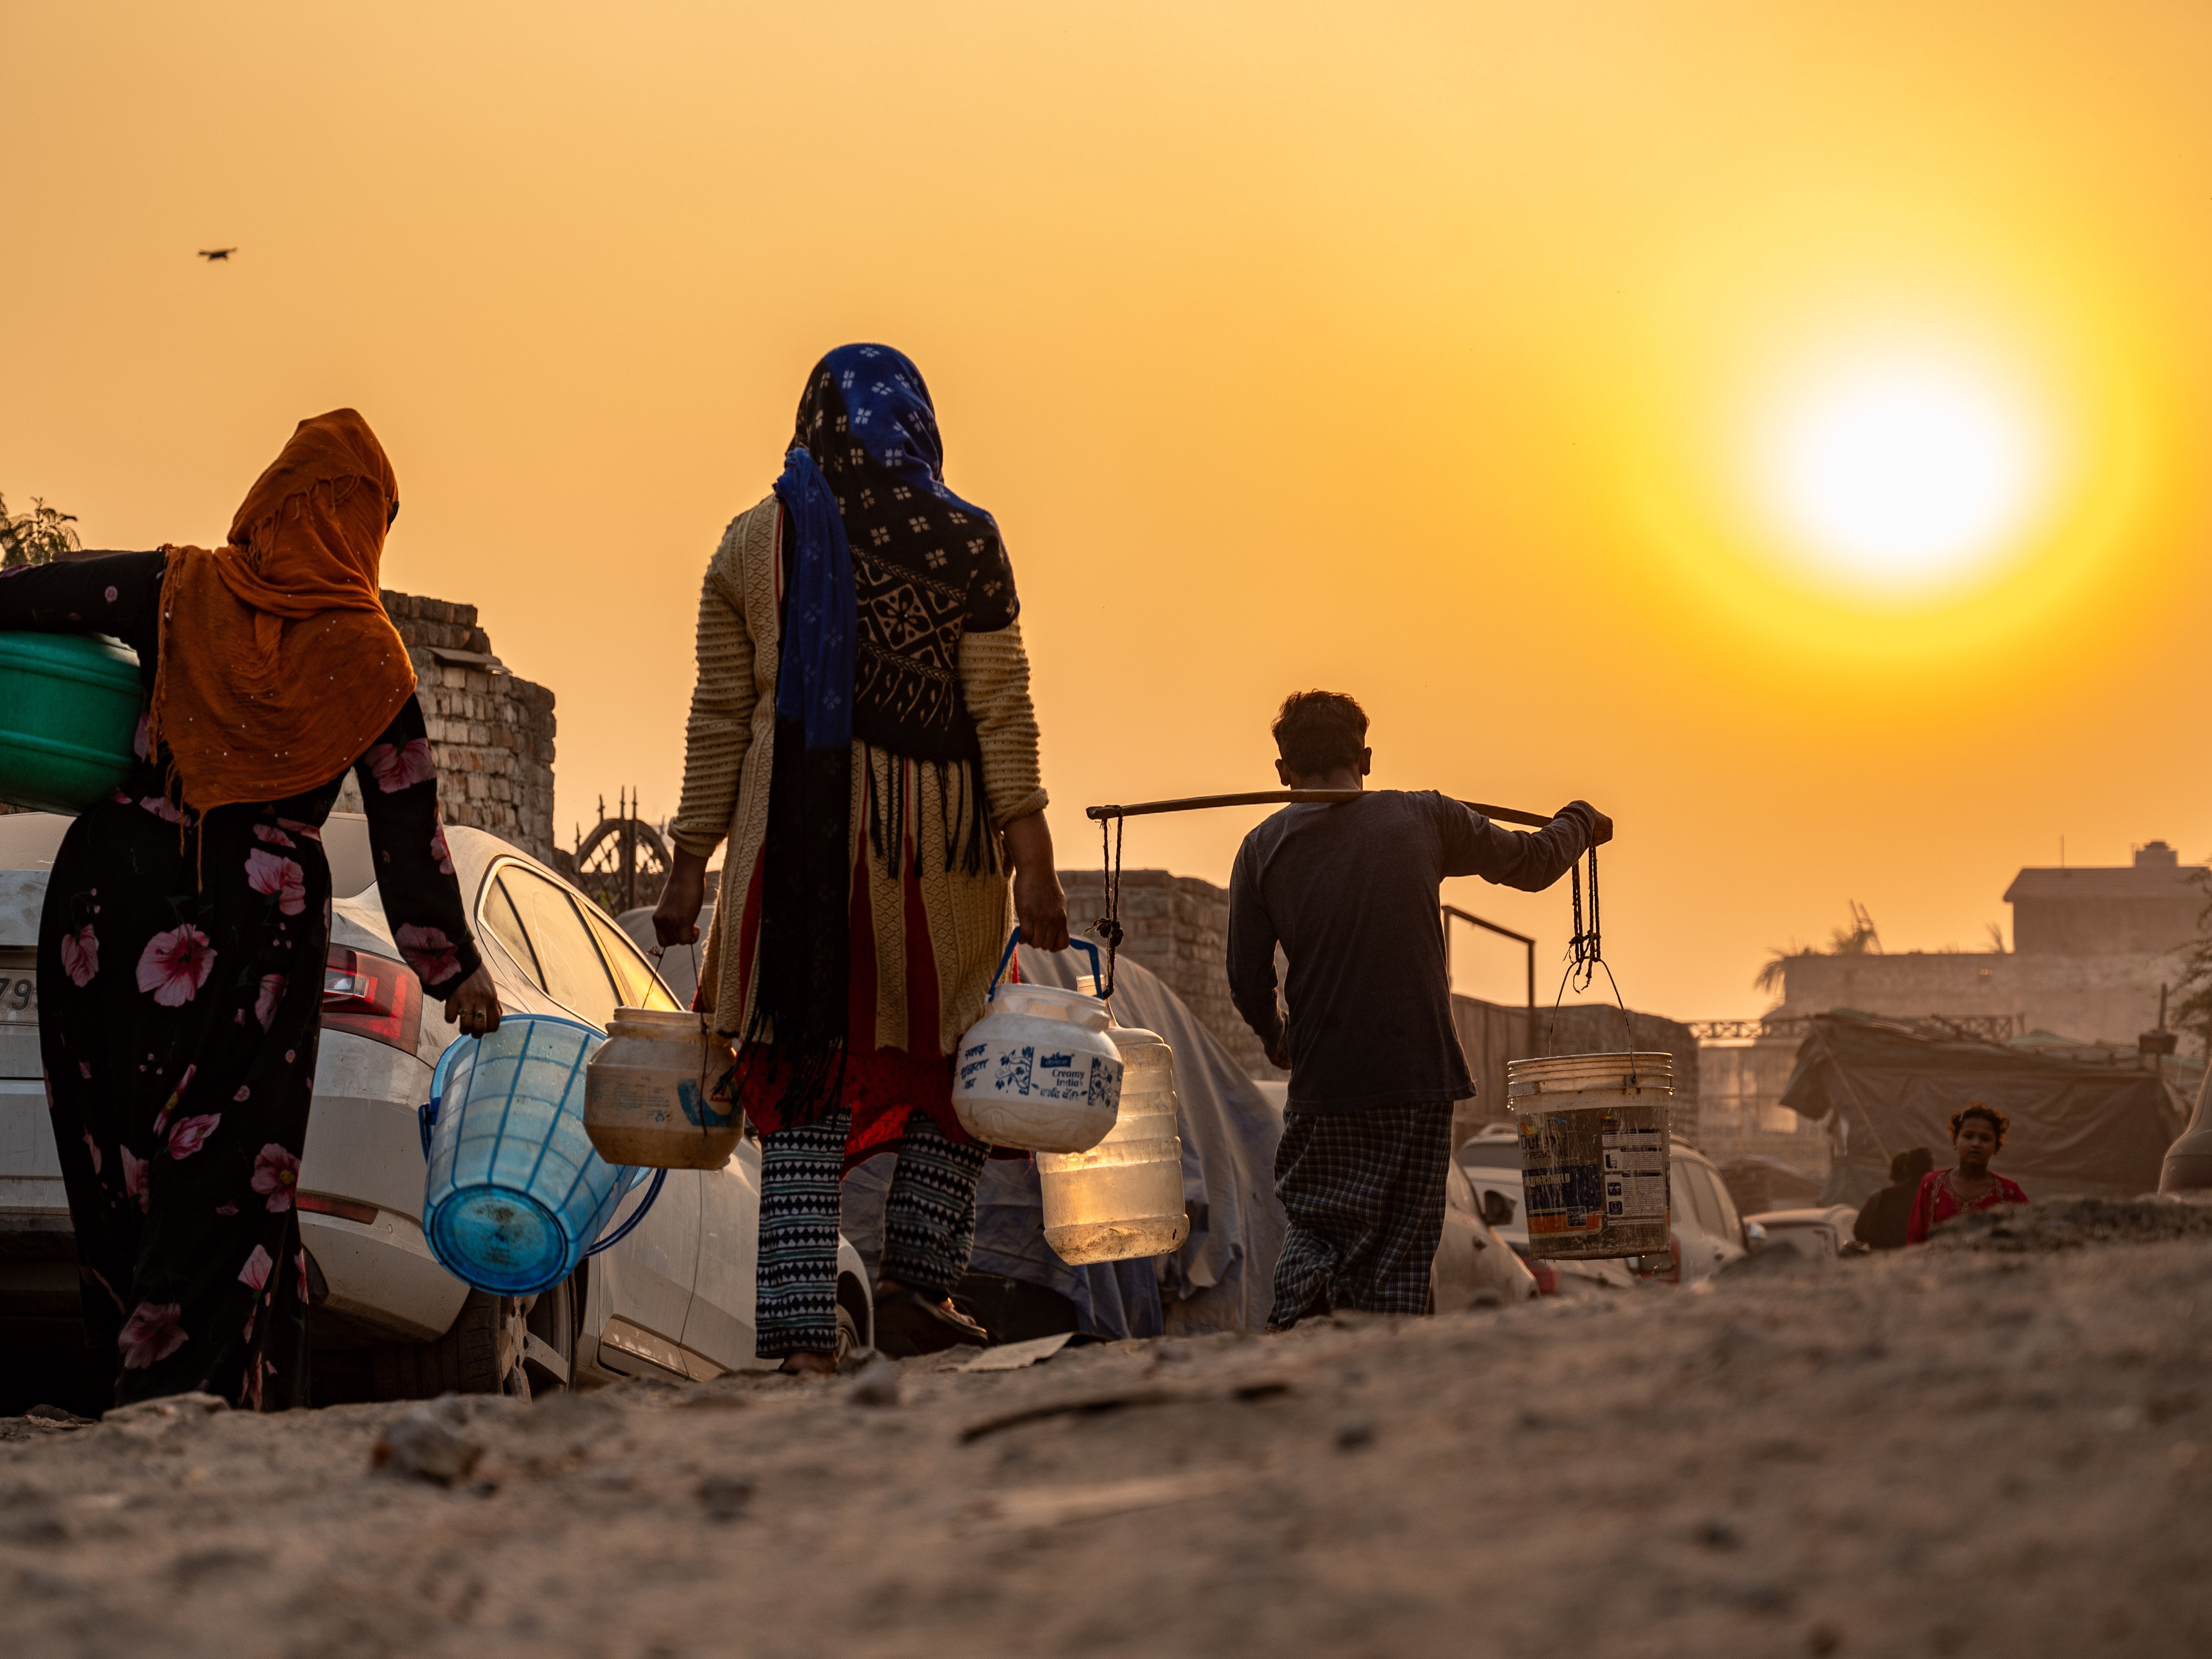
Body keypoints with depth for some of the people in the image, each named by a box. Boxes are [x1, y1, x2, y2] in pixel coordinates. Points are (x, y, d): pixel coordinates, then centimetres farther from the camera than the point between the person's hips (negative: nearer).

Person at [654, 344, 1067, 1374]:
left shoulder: (752, 542, 5)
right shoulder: (961, 541, -2)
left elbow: (721, 716, 4)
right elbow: (1001, 712, -6)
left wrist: (690, 861, 8)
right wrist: (1032, 858, -4)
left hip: (796, 843, 2)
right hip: (931, 841, -2)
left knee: (805, 1083, 4)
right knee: (961, 1057, 17)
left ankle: (799, 1330, -1)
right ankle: (917, 1283, 12)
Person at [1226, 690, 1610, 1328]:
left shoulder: (1263, 849, 1)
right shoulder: (1425, 819, 2)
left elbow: (1247, 979, 5)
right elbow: (1532, 862, 16)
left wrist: (1276, 1038, 26)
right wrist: (1581, 820, 38)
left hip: (1324, 1083, 0)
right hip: (1421, 1074, 0)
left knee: (1314, 1229, 9)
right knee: (1399, 1250, 6)